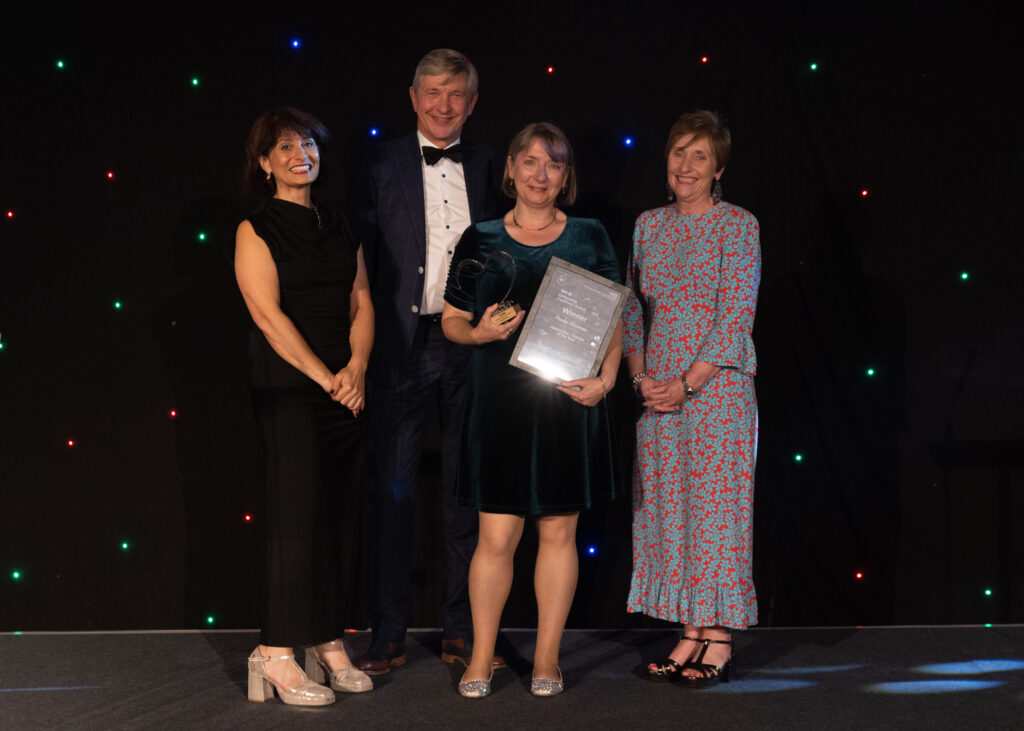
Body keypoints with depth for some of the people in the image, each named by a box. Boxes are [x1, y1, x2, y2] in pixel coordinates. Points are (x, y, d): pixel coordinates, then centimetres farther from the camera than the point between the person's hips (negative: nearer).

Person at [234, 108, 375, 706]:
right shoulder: (257, 231, -2)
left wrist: (357, 368, -8)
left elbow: (362, 304, 9)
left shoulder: (341, 229, 14)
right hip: (289, 386, -5)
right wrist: (326, 377, -14)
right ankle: (277, 655, -4)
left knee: (342, 512, 5)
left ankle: (330, 644, 12)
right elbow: (269, 315, -11)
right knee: (299, 510, -8)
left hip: (346, 386, 5)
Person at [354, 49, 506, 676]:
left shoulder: (489, 166, 8)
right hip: (404, 344, -2)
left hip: (473, 345, 2)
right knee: (395, 488, 3)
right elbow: (364, 255, 0)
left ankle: (463, 630, 19)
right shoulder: (383, 164, 2)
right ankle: (389, 635, 11)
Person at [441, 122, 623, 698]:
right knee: (497, 537, -2)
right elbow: (451, 320, 10)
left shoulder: (590, 238, 8)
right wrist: (480, 332, -11)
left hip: (569, 403, 1)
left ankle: (548, 657, 17)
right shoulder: (480, 241, 7)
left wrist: (606, 378, -6)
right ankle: (482, 658, 12)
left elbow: (614, 317, 8)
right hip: (500, 403, -1)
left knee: (559, 532, 6)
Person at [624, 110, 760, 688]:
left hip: (718, 386, -5)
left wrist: (688, 382, -14)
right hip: (659, 392, 6)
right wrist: (641, 375, -1)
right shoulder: (650, 225, 12)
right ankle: (690, 635, 13)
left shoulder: (738, 225, -4)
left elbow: (737, 316, -10)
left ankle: (720, 639, 3)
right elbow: (632, 309, 13)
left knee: (716, 506, -4)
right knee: (667, 508, 5)